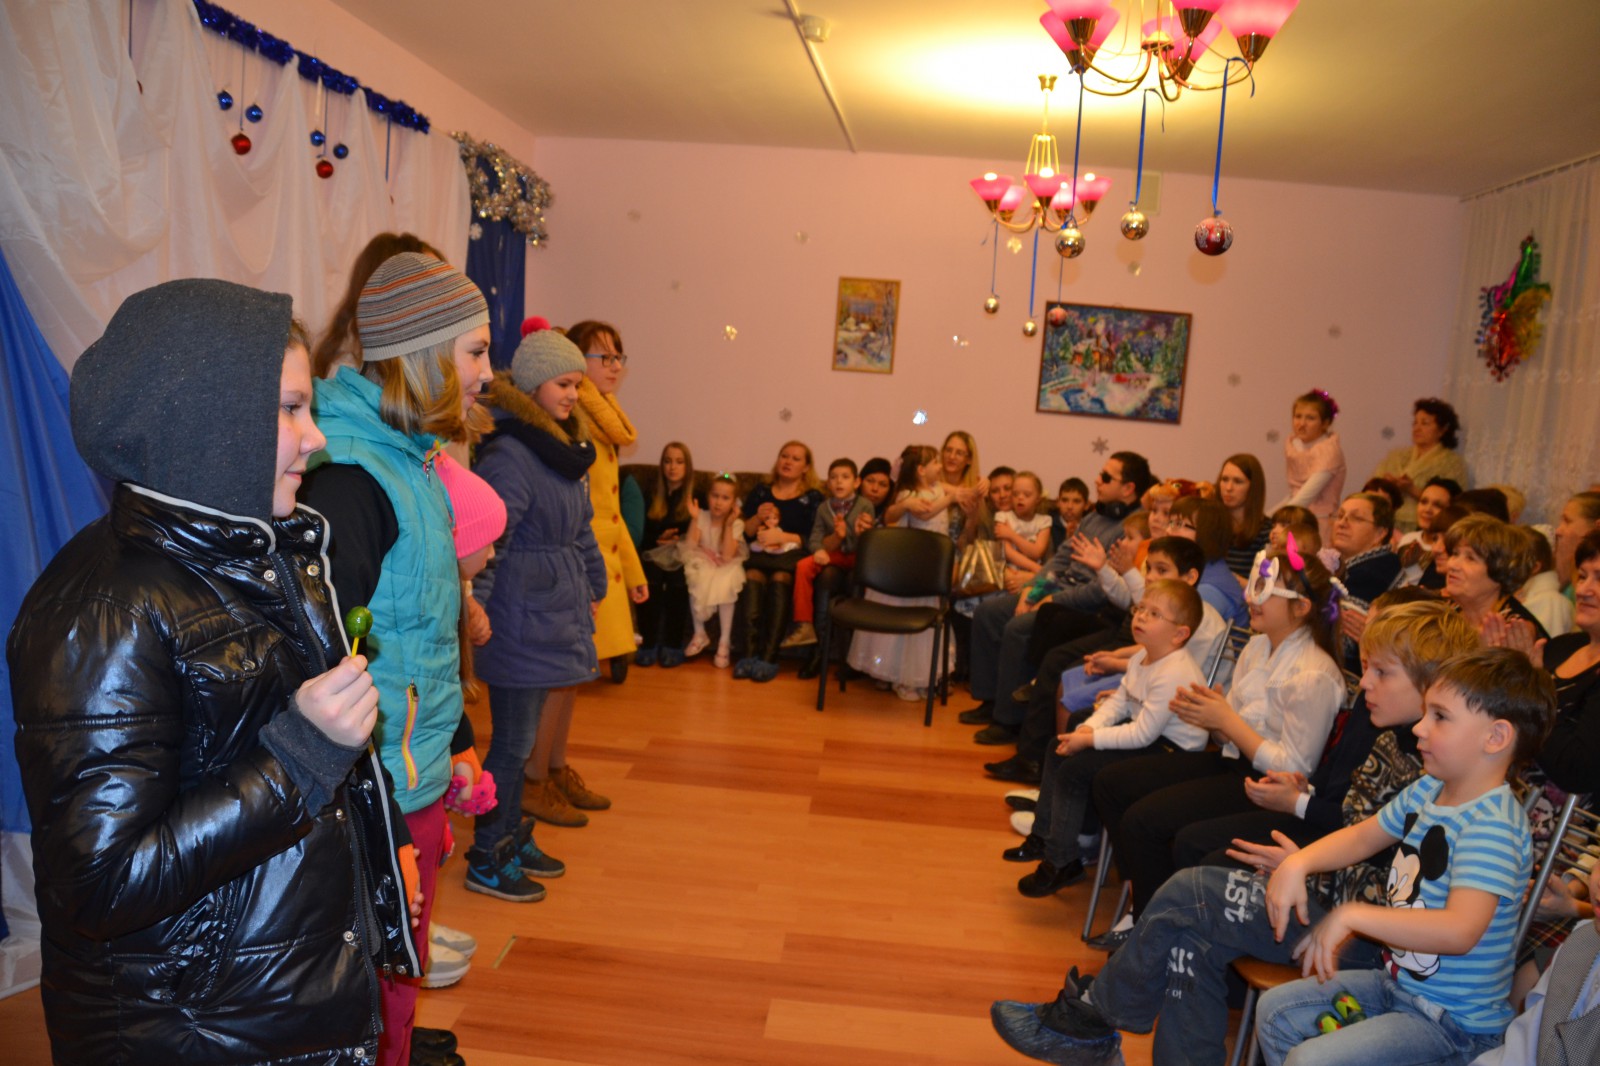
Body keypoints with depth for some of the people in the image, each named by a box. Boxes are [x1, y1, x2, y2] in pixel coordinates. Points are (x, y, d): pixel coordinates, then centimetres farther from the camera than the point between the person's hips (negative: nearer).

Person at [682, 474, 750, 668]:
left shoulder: (736, 524, -9)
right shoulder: (702, 518, -5)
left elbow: (727, 557, -22)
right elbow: (690, 547, -16)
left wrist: (729, 524, -25)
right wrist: (694, 519, -21)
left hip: (726, 568, -1)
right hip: (703, 565, 1)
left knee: (725, 585, -32)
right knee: (696, 581, -30)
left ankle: (725, 641, -16)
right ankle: (699, 634, -10)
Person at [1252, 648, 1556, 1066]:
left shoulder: (1492, 824, -27)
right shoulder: (1427, 790, 2)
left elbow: (1459, 930, -38)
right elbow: (1362, 836, 13)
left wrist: (1352, 915, -33)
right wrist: (1297, 863, -5)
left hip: (1454, 1021, -9)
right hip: (1397, 981, 9)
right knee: (1275, 1011, 13)